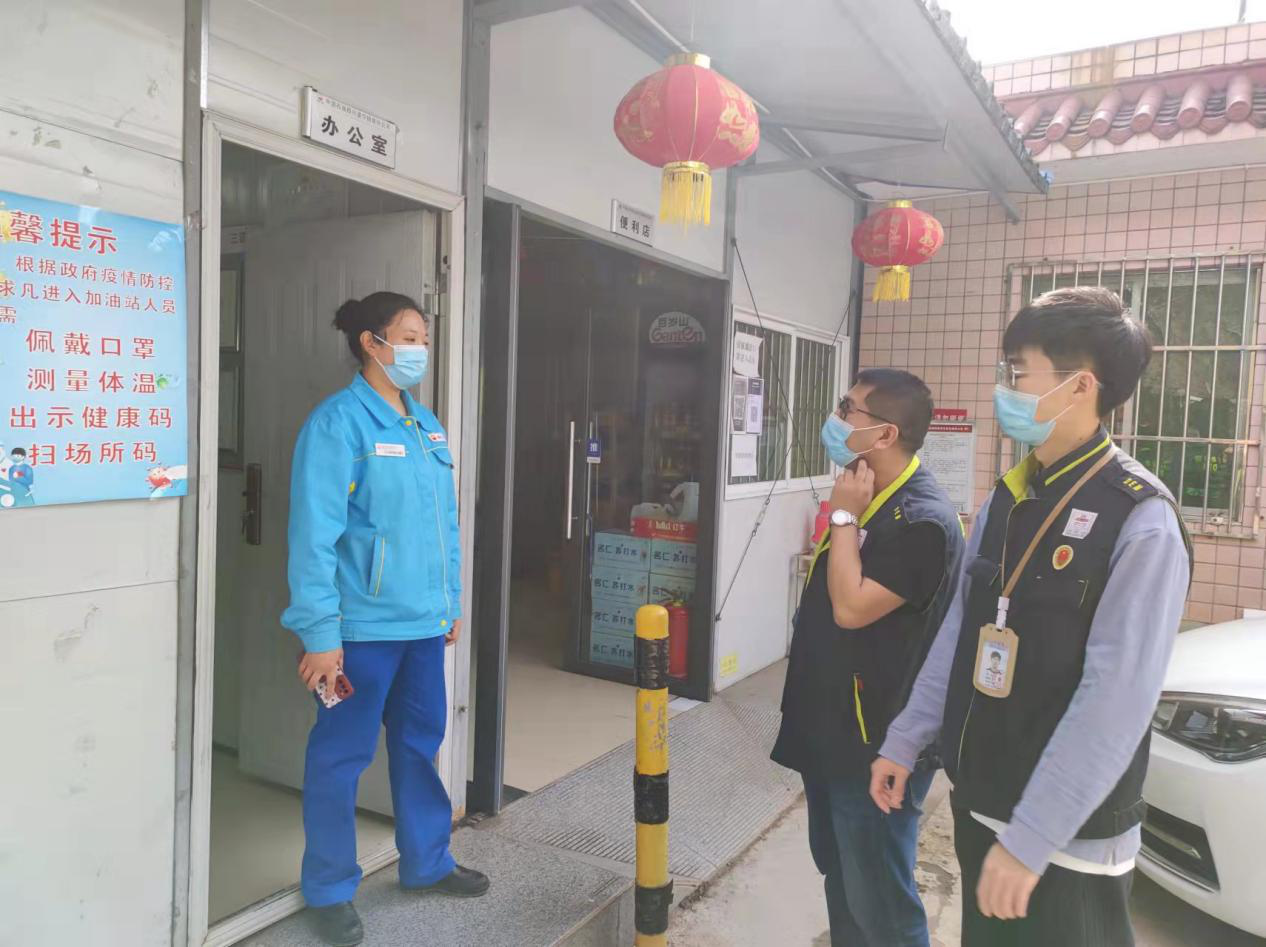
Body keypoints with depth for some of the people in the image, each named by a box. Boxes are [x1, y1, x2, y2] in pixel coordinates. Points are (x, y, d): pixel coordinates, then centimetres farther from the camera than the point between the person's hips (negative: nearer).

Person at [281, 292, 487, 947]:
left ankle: (426, 862, 38)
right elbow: (314, 534, -16)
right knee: (341, 756, 8)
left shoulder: (427, 426, 10)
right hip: (362, 624, -7)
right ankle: (330, 891, 27)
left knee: (420, 743, 19)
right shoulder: (338, 421, -12)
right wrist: (320, 634, -17)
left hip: (424, 622, 7)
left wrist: (451, 601, 15)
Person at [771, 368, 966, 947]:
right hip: (829, 727, 10)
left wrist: (843, 516, -20)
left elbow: (851, 607, -27)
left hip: (874, 741, -10)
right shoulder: (868, 501, 9)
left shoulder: (923, 520, -22)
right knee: (838, 872, 23)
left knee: (877, 897, 4)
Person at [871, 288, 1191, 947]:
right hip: (977, 799, 6)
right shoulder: (1006, 499, 3)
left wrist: (1030, 837, -22)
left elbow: (1117, 698, -22)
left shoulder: (1141, 520, -19)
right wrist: (905, 742, 9)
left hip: (1069, 834, -6)